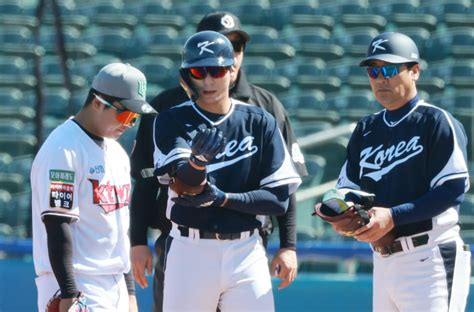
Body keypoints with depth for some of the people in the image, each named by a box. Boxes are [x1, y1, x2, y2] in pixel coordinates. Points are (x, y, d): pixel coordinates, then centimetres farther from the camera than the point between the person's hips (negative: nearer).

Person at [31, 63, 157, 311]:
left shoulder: (117, 153, 17)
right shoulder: (63, 150, -13)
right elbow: (57, 225, -18)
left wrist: (129, 290, 21)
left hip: (115, 286, 9)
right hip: (79, 286, -9)